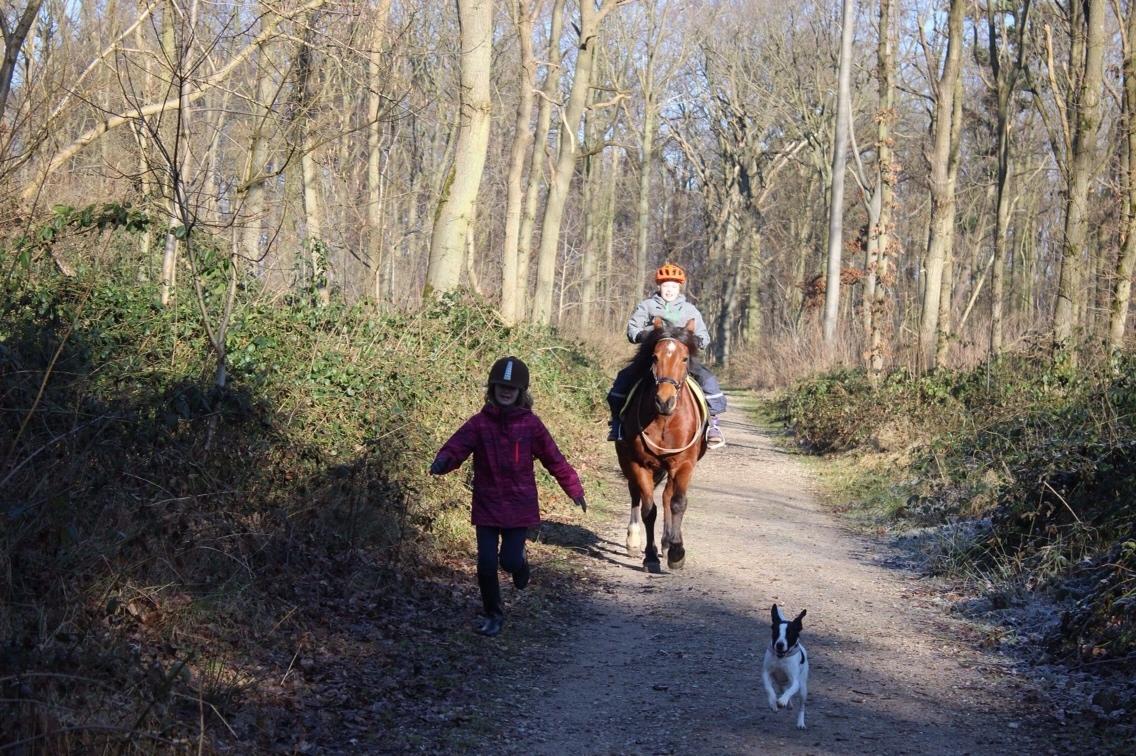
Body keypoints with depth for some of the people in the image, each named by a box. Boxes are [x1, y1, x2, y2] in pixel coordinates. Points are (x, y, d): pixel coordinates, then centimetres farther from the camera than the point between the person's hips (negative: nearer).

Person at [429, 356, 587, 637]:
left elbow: (554, 459, 5)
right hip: (486, 506, 1)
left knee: (509, 561, -8)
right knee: (486, 564, 0)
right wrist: (443, 461, -39)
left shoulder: (530, 424, -2)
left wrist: (574, 489, 10)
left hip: (520, 505, -1)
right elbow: (458, 445, -17)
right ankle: (493, 614, 21)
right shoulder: (480, 423, -4)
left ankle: (519, 563, 31)